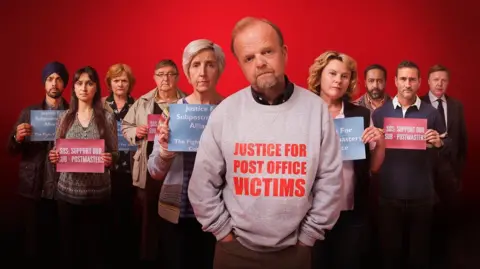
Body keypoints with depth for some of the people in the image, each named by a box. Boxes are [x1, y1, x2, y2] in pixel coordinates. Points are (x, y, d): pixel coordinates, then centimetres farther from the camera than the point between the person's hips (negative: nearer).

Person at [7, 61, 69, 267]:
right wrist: (17, 138, -16)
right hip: (32, 189, 1)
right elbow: (11, 151, 5)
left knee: (58, 244, 9)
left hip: (62, 189, -1)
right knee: (32, 246, 8)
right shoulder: (28, 113, 6)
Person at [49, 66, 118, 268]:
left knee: (96, 247, 5)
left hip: (98, 193, -2)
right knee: (69, 247, 9)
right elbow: (56, 153, 11)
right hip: (68, 192, 2)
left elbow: (114, 155, 2)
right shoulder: (64, 117, 6)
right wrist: (53, 157, -11)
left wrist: (109, 160, -20)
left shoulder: (108, 117, -1)